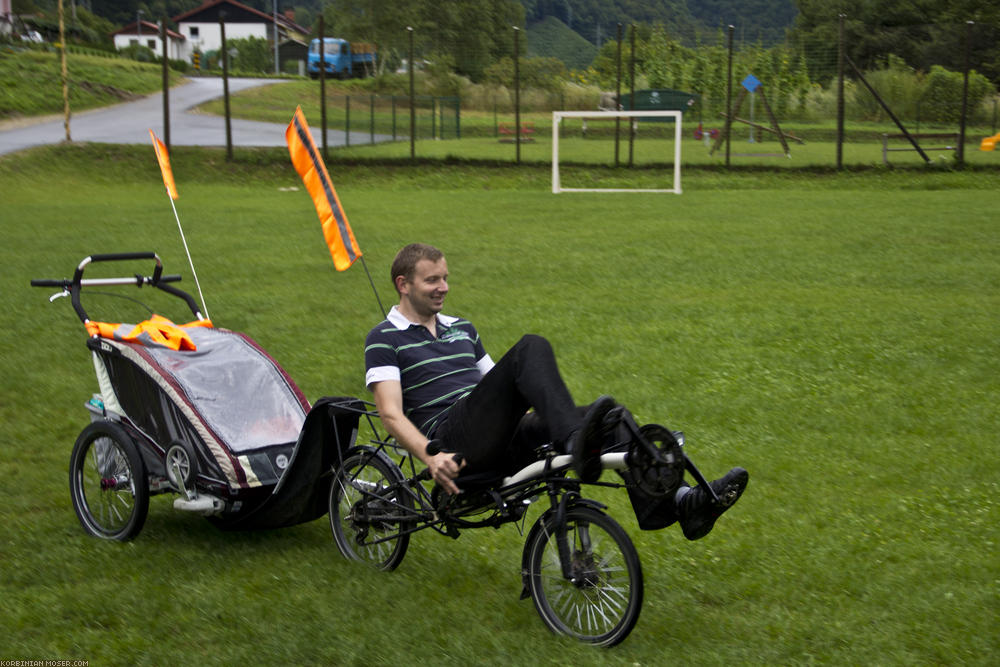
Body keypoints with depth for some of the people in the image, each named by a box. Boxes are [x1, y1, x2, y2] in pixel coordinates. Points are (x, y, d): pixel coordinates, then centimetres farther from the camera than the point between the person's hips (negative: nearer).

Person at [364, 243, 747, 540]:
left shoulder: (461, 329, 26)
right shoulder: (385, 339, 5)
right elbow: (391, 413, -8)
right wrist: (430, 456, -24)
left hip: (505, 444, 6)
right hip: (453, 443, -6)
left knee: (596, 420, -20)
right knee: (531, 348, -26)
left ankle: (679, 501, -36)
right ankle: (578, 442, -49)